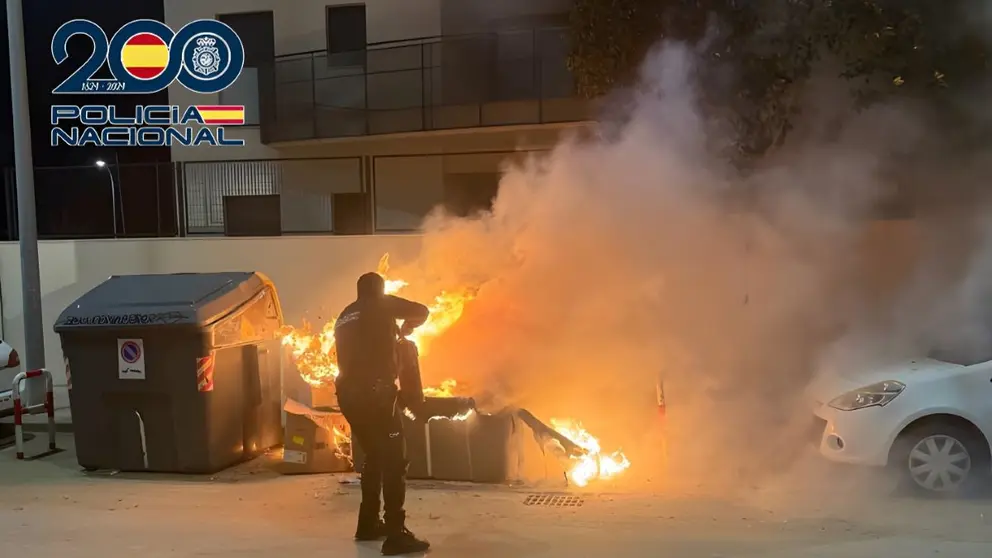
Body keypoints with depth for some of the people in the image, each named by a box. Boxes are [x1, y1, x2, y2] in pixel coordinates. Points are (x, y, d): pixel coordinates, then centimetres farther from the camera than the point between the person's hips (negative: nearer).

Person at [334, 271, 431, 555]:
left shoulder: (344, 317, 24)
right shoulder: (381, 304, 5)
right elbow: (422, 312, 7)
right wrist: (405, 328, 27)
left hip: (349, 394, 7)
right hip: (376, 392, -7)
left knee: (374, 457, 21)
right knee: (394, 459, -5)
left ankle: (368, 524, 25)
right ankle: (396, 535, -10)